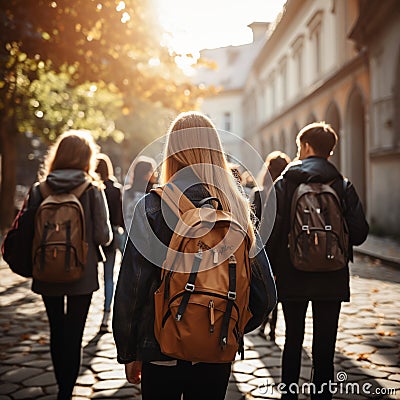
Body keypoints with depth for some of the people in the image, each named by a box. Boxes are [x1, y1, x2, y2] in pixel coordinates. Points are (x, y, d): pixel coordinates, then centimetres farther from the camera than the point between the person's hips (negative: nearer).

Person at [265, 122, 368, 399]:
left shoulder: (284, 183, -5)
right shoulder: (343, 186, -1)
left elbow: (270, 231, -10)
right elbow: (359, 233, -6)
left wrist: (268, 269, -1)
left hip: (292, 276, 0)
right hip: (331, 280, 0)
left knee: (293, 338, 13)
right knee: (325, 344, 7)